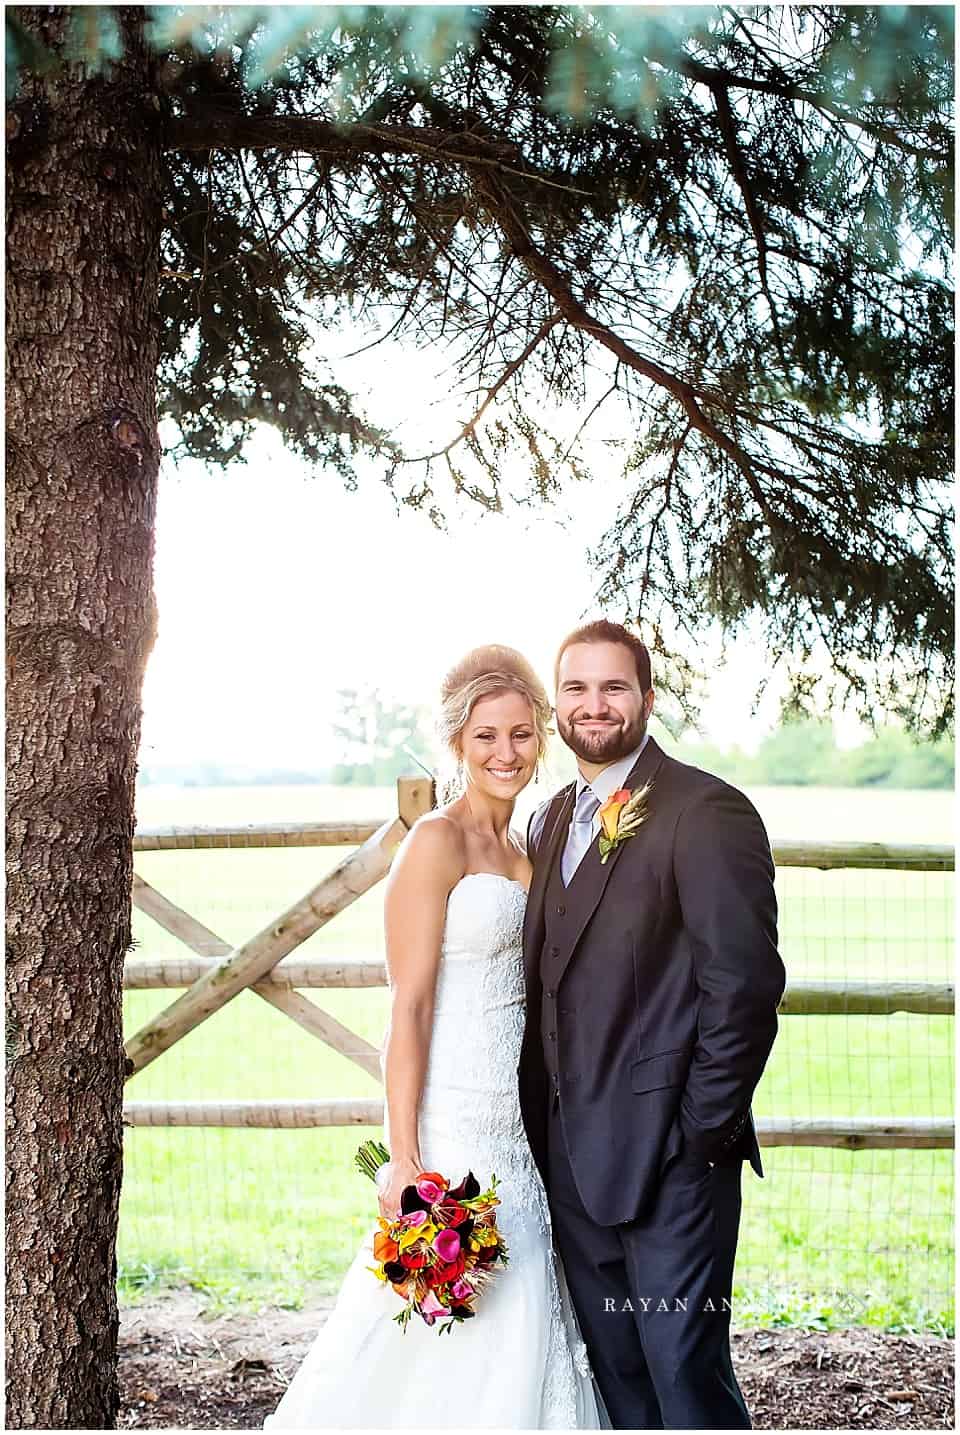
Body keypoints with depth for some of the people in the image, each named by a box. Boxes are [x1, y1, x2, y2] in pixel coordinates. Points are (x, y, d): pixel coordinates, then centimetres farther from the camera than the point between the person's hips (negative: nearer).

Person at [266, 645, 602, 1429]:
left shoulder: (518, 853, 15)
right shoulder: (437, 842, -9)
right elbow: (409, 1007, -14)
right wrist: (404, 1160, -19)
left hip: (518, 1131, 8)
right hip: (455, 1124, -8)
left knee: (515, 1334, 11)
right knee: (445, 1359, -3)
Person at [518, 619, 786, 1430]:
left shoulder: (706, 811, -11)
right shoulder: (552, 821, 13)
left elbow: (746, 982, -15)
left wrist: (705, 1131, -15)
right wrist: (545, 1123, 10)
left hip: (668, 1152, -7)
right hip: (573, 1151, 8)